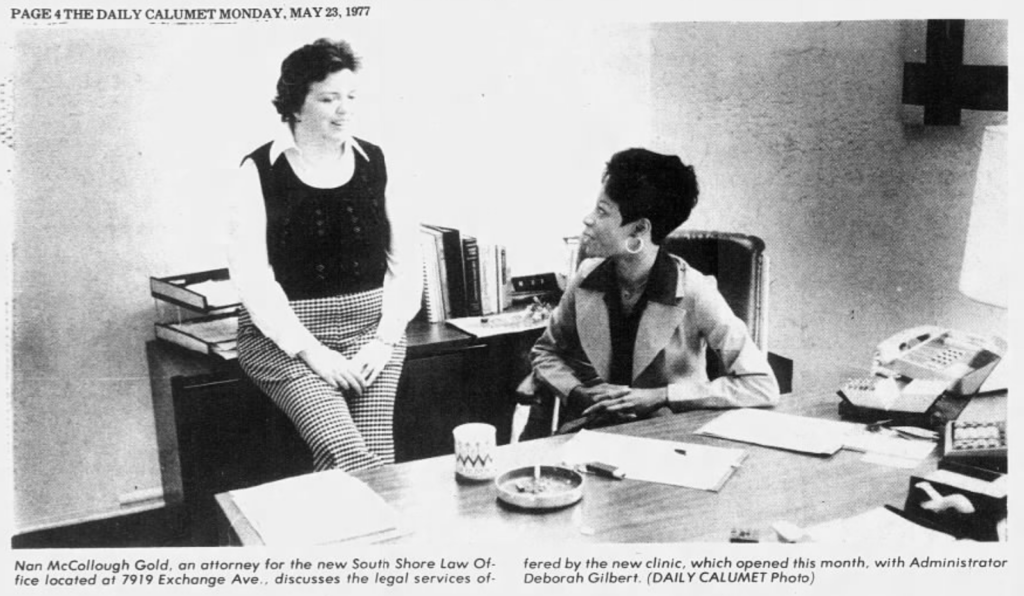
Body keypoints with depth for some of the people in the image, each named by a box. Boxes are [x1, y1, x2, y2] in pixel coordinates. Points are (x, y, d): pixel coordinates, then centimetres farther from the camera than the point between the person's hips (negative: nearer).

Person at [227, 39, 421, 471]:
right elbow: (251, 276, -8)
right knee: (345, 450, -24)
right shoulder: (260, 171, -2)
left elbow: (405, 262, 7)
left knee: (377, 453, -18)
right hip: (285, 336, -2)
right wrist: (311, 350, -15)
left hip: (371, 327, 3)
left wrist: (385, 339, -6)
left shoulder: (375, 164, 7)